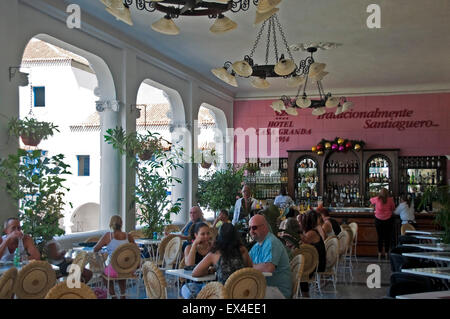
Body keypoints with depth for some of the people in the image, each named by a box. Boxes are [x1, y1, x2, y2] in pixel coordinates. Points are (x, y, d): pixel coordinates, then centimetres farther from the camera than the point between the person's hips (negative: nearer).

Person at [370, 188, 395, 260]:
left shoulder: (377, 199, -4)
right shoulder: (390, 199, -6)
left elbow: (371, 200, 17)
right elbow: (393, 209, 5)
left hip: (378, 220, 1)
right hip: (388, 220, -1)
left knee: (380, 237, 6)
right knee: (387, 237, 6)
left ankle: (380, 253, 9)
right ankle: (386, 253, 10)